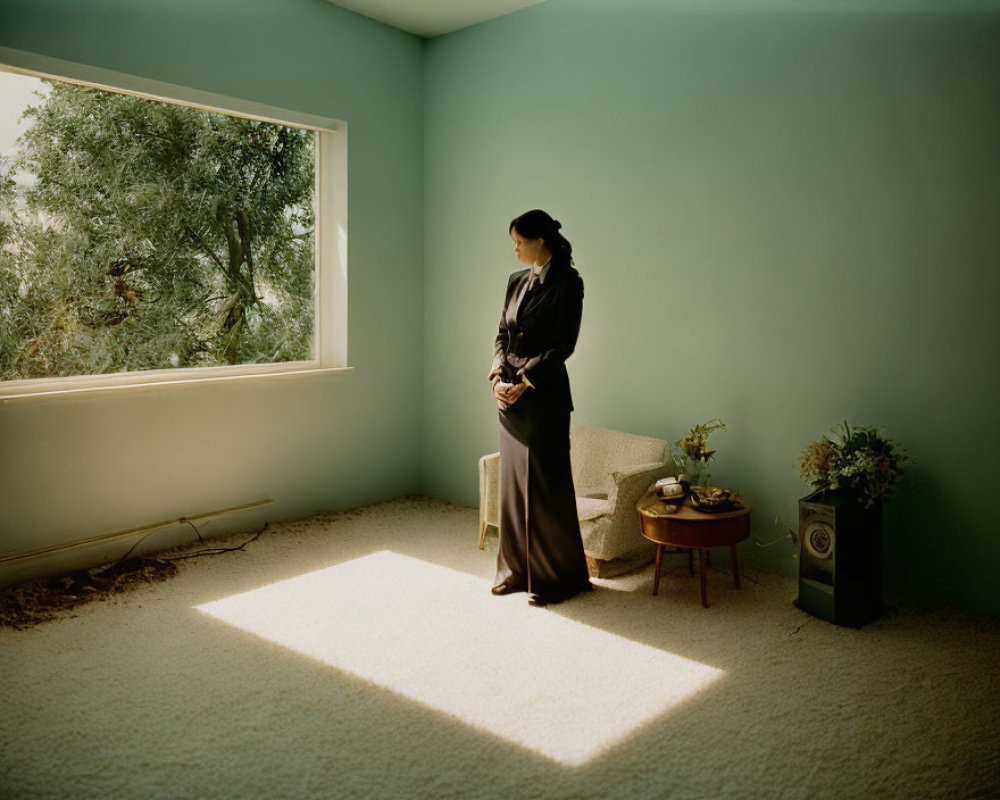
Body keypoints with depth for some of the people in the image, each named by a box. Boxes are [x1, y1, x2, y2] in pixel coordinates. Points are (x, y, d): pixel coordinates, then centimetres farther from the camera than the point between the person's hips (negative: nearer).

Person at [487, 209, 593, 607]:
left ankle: (559, 577, 13)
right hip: (510, 394, 7)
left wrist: (524, 383, -16)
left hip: (544, 394, -7)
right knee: (512, 480, 11)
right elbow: (502, 333, 13)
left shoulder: (568, 283, -8)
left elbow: (564, 344, -13)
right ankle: (517, 569, 24)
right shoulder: (516, 281, 13)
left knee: (545, 484, -1)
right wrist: (498, 374, -4)